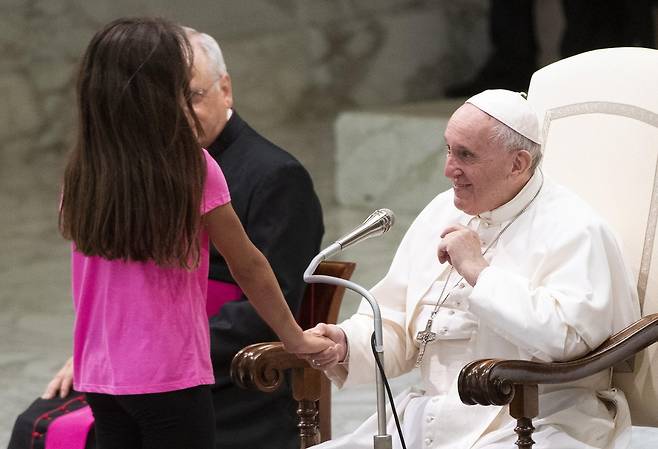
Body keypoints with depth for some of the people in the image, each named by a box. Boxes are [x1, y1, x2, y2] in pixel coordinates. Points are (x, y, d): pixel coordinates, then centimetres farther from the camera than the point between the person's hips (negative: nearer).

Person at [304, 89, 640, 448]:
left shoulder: (572, 229, -8)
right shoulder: (442, 212, 15)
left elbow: (566, 334, -24)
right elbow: (393, 325, 15)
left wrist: (479, 271, -16)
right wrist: (345, 343, -7)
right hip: (427, 418, 7)